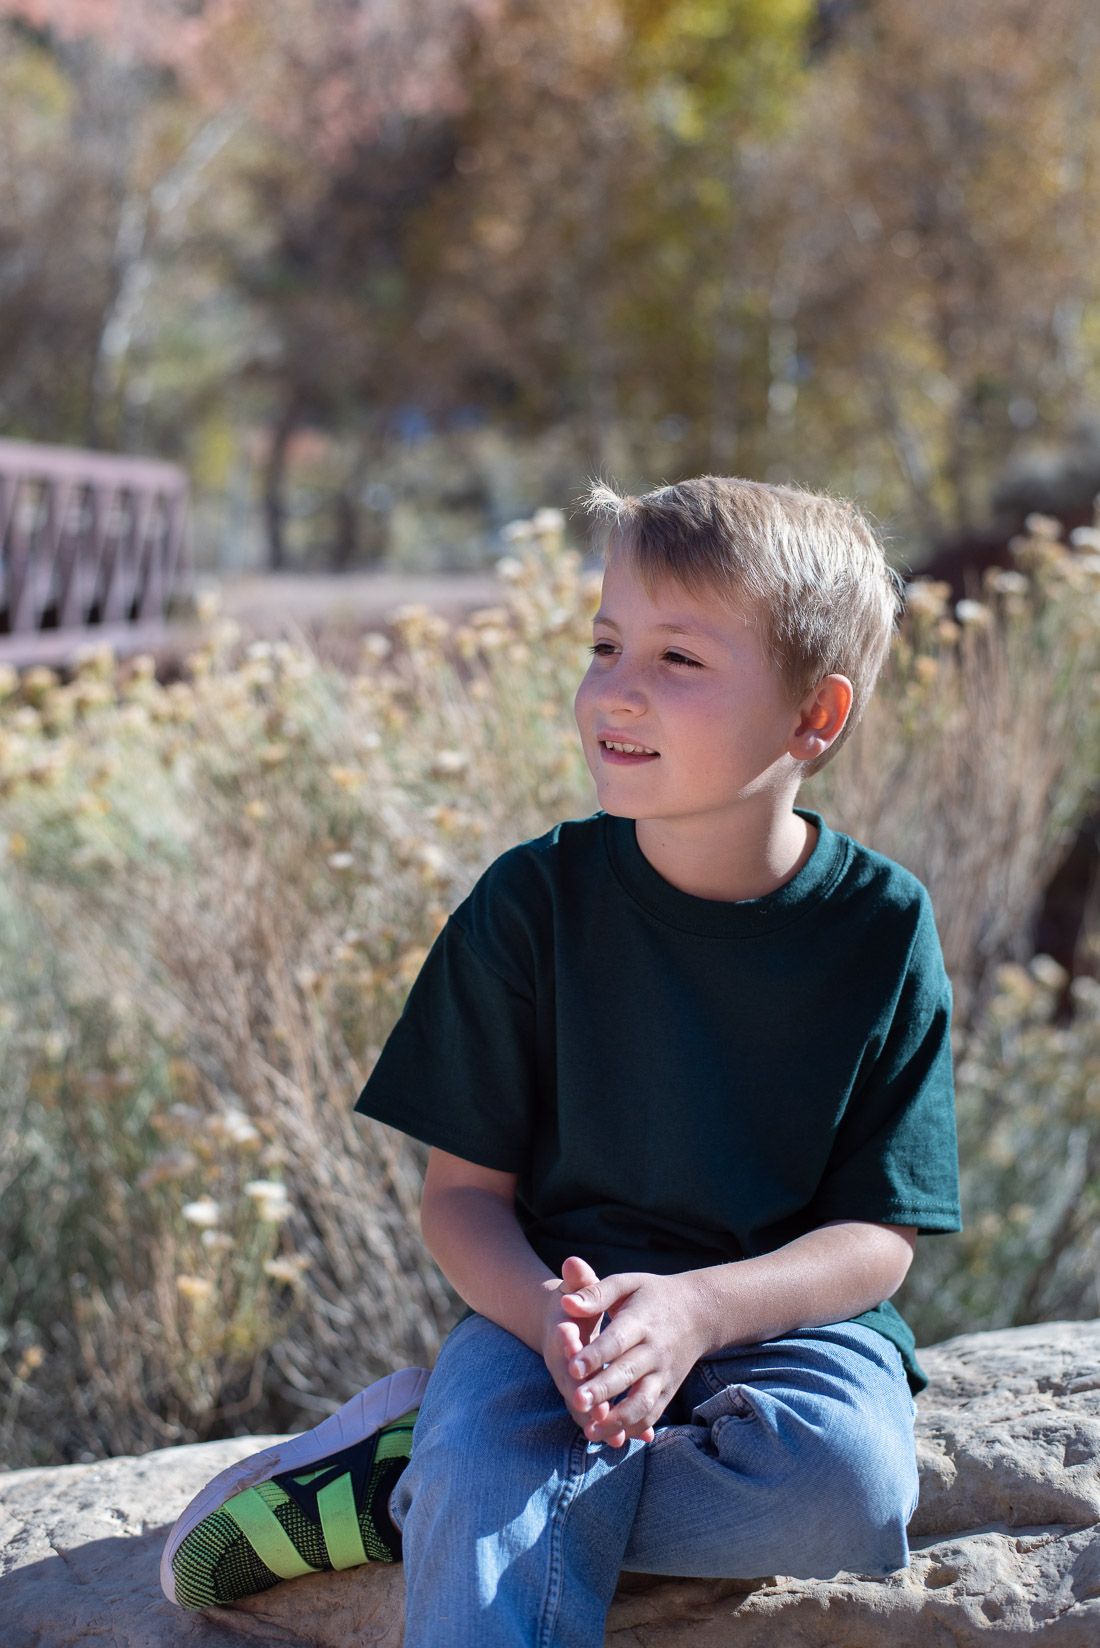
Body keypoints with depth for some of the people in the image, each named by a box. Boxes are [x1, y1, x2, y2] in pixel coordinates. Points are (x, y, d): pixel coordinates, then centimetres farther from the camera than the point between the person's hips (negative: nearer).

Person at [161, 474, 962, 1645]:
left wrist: (698, 1308, -25)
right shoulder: (534, 901, -5)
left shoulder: (881, 926, -6)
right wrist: (549, 1314, -25)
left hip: (788, 1313, 2)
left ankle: (406, 1487, -20)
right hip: (553, 1301, -2)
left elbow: (879, 1235, -6)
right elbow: (462, 1191, -2)